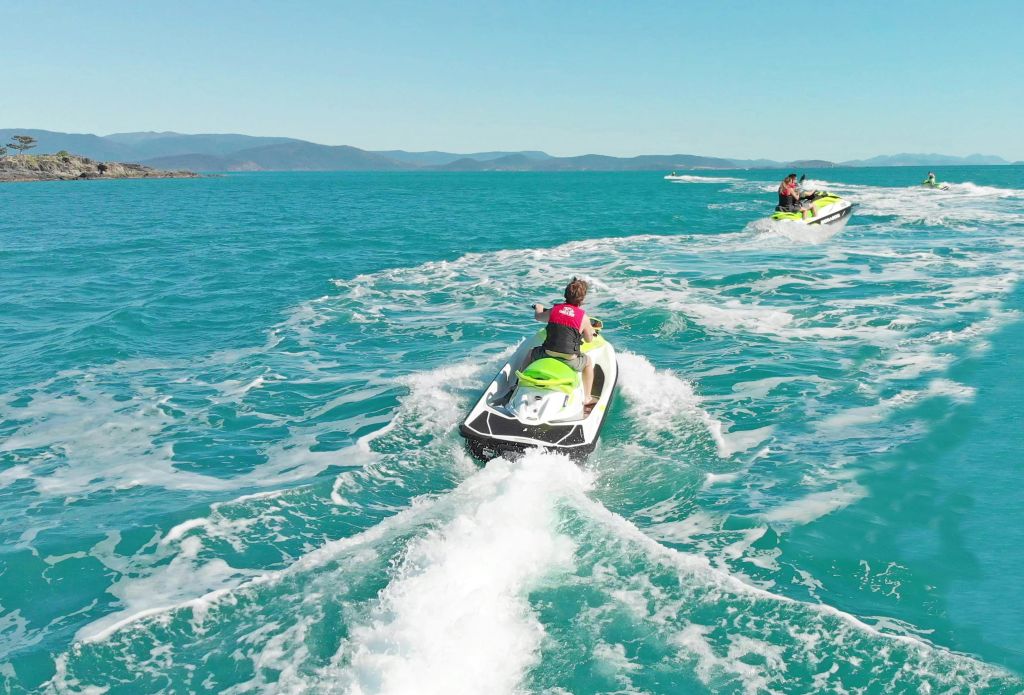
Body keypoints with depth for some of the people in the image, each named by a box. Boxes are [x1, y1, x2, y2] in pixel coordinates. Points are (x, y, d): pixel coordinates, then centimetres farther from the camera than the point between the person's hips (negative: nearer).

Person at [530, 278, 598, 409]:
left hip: (547, 355, 2)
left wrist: (538, 309, 48)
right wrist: (590, 329, 33)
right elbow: (589, 339, 11)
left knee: (532, 353, 35)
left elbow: (538, 317, 25)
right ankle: (586, 398, 32)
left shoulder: (554, 309, 3)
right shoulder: (583, 317, -4)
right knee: (588, 361, 30)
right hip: (569, 360, -2)